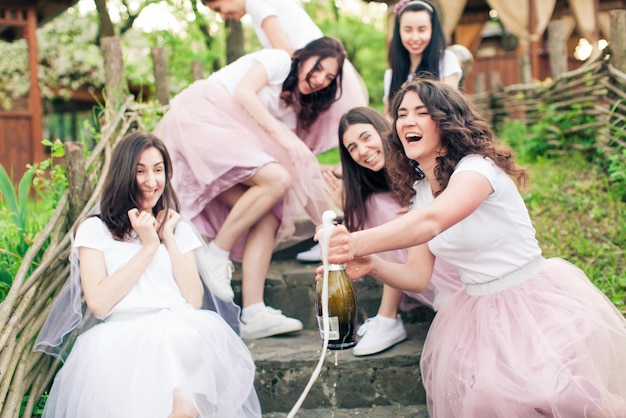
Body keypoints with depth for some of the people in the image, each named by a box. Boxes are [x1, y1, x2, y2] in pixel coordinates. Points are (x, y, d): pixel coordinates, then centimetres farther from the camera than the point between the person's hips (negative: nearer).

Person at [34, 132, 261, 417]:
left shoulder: (180, 229, 23)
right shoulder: (94, 229, 13)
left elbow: (195, 301, 10)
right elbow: (98, 303, -3)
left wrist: (168, 239, 8)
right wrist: (148, 246, 1)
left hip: (182, 333, 2)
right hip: (122, 336, -1)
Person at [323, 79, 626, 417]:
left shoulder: (478, 166, -15)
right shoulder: (420, 190, 8)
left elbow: (432, 221, -36)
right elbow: (417, 277, 2)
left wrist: (358, 243, -49)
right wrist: (371, 264, -19)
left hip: (537, 299, -6)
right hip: (478, 310, 7)